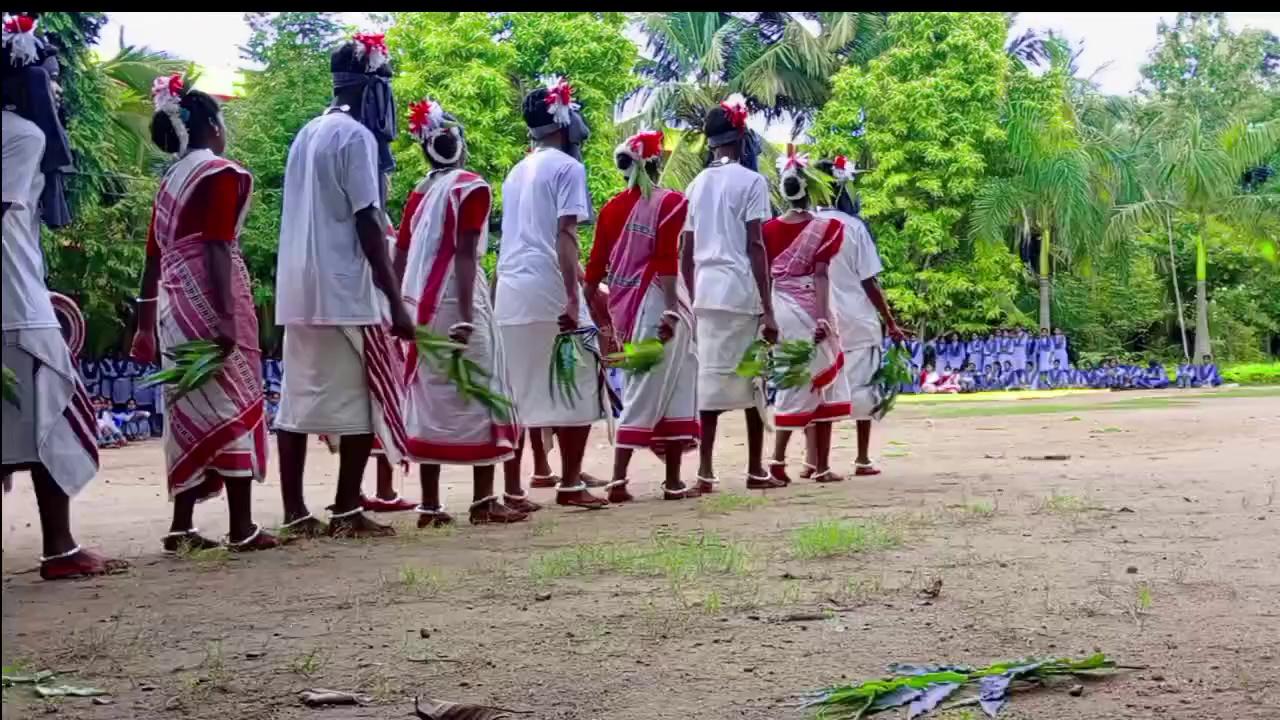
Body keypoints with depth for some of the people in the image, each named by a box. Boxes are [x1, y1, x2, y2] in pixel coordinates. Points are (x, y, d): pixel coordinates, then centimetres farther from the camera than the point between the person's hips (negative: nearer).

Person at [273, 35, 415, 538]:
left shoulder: (307, 134, 17)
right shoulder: (357, 135, -9)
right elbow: (368, 224, -14)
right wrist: (396, 301, -14)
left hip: (299, 290, 8)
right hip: (344, 290, -8)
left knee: (298, 399, 6)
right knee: (362, 400, 0)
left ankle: (295, 512, 8)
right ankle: (346, 511, 2)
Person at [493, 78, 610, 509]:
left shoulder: (518, 171, 20)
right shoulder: (567, 167, -3)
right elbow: (565, 235, -13)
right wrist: (573, 298, -18)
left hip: (509, 289, 8)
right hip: (548, 290, -8)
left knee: (516, 392, 8)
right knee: (577, 385, 0)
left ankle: (512, 488, 9)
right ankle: (570, 484, 0)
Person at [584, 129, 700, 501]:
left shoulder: (613, 206, 10)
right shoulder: (669, 201, -5)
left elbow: (596, 264, 11)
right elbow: (666, 259, -15)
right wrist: (671, 309, -17)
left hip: (624, 305, 6)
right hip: (655, 301, -6)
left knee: (640, 389, 12)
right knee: (646, 393, -1)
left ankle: (673, 479, 16)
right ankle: (618, 480, -3)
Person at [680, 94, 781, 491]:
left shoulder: (697, 185, 14)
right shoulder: (751, 181, -3)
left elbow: (685, 253, 13)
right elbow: (755, 247, -9)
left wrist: (694, 299, 20)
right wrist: (768, 309, -9)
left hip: (706, 292, 5)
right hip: (741, 290, -5)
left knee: (710, 378, 6)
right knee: (752, 378, 3)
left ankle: (706, 471, 2)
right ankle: (756, 470, 10)